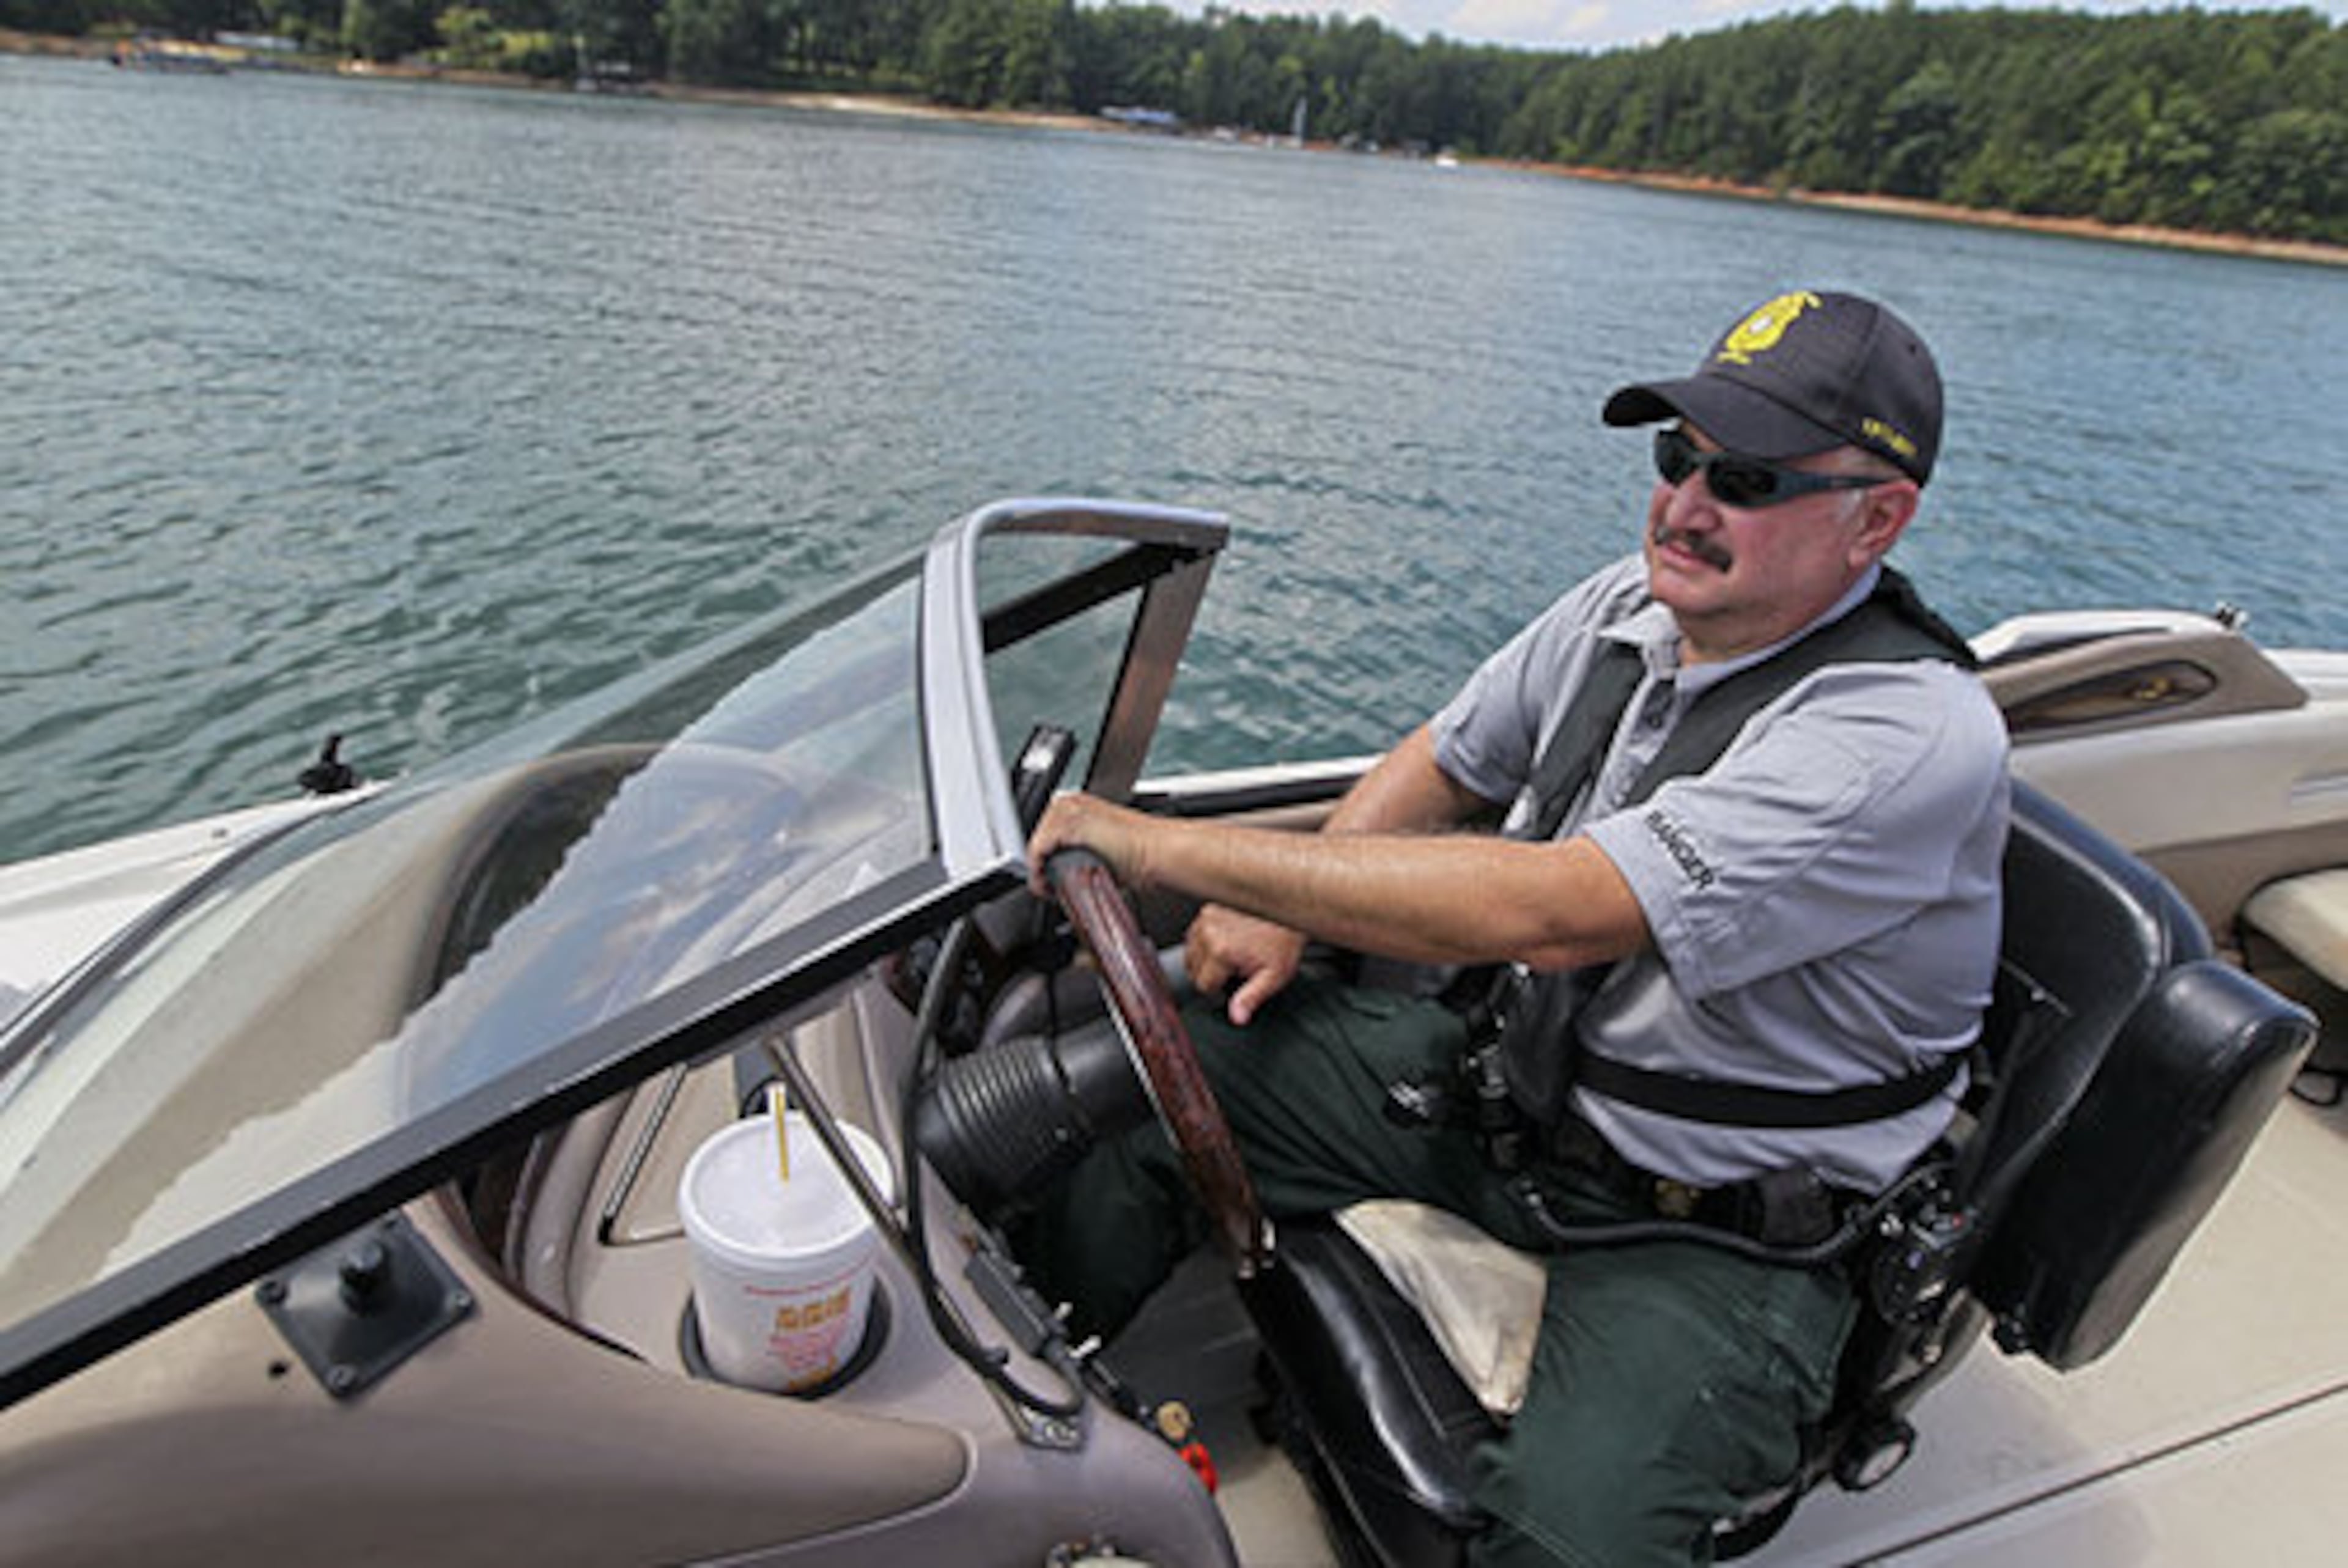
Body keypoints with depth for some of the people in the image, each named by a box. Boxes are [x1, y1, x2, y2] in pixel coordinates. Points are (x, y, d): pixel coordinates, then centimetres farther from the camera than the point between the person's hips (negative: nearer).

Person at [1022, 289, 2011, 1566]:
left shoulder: (1914, 735, -26)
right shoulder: (1639, 603, -2)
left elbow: (1549, 912, -36)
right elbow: (1446, 763, 12)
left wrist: (1176, 849, -32)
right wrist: (1286, 907, -5)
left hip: (1721, 1232, -6)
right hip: (1520, 1075, 7)